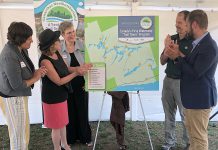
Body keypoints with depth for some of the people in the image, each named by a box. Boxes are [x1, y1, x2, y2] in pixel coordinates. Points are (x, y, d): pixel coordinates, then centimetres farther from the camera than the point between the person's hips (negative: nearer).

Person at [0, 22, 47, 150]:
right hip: (13, 99, -9)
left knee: (24, 133, 23)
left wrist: (37, 71, -6)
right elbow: (17, 84, -25)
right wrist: (35, 78, -10)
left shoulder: (21, 50, 0)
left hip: (19, 97, 9)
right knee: (19, 135, 8)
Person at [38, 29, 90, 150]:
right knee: (56, 125, 10)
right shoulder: (45, 61, -28)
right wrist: (76, 73, -22)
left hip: (61, 95, 9)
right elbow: (59, 81, -25)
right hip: (53, 98, -9)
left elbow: (66, 69, 8)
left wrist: (82, 67, -5)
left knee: (63, 121, 24)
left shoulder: (57, 54, -1)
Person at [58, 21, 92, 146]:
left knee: (83, 111, 12)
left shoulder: (82, 45, -6)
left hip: (81, 85, 1)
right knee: (69, 111, 12)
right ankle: (71, 138, 32)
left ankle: (85, 137, 31)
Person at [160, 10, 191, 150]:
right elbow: (162, 61, 8)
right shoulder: (172, 39, 7)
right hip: (168, 80, 6)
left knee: (186, 115, 2)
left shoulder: (193, 41, -10)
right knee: (169, 113, 13)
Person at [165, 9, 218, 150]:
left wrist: (178, 57, -15)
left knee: (199, 137, 3)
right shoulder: (198, 43, 7)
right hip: (192, 96, 10)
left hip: (200, 98, -10)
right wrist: (178, 54, -4)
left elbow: (195, 73, -23)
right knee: (192, 132, 24)